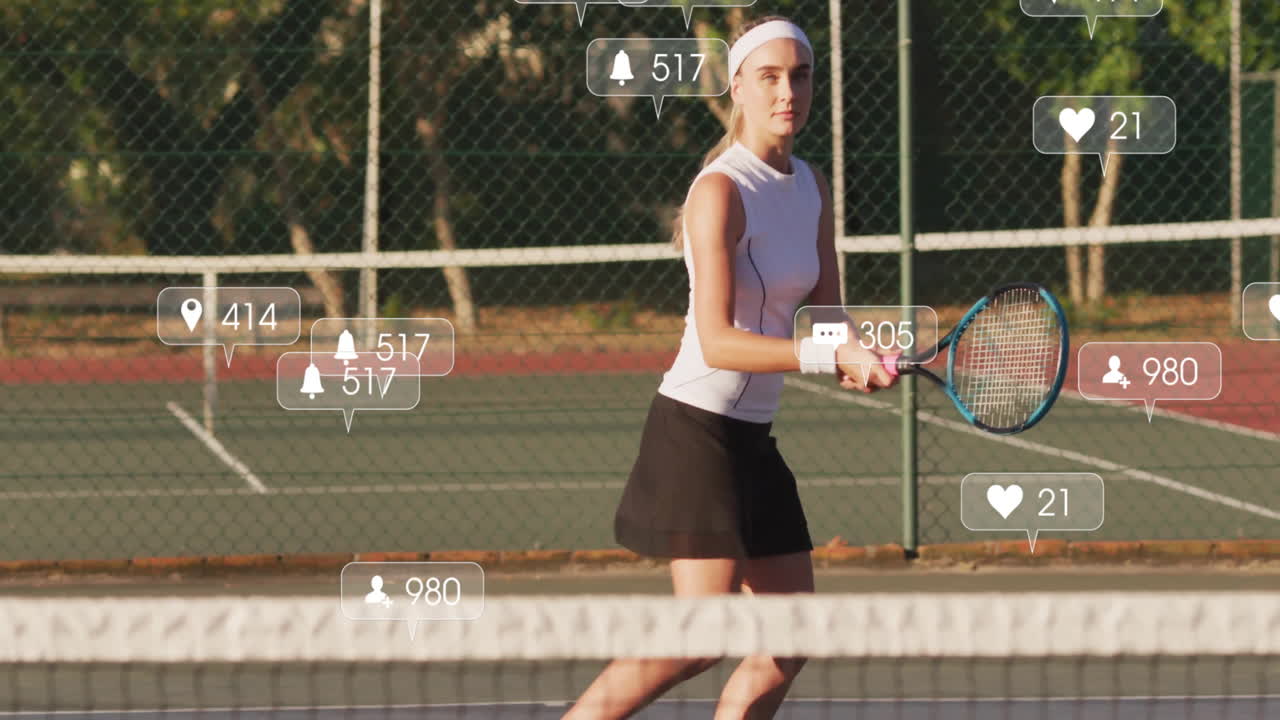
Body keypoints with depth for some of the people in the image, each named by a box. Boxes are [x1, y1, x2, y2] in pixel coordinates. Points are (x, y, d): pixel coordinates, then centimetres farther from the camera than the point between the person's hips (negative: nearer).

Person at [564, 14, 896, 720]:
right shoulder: (722, 192, -17)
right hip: (697, 429, -9)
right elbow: (717, 341, -23)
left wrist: (857, 357, -12)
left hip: (752, 439, 9)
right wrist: (833, 356, -29)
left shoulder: (810, 187, 9)